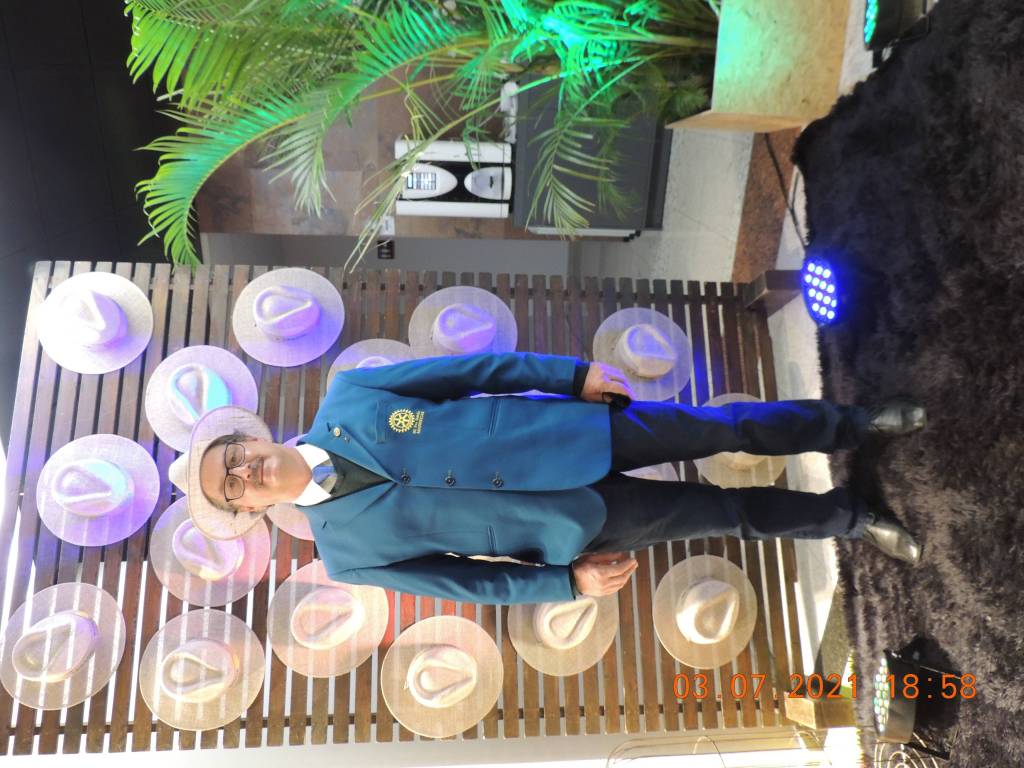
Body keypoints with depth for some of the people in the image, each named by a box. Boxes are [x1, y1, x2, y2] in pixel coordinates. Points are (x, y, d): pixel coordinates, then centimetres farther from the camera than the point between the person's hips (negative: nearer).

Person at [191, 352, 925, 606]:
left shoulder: (345, 397, -5)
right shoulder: (345, 551, -7)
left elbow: (469, 369, -4)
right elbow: (466, 580, -3)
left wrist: (574, 373, -7)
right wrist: (569, 582, -5)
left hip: (573, 431, 2)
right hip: (573, 520, -1)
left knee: (729, 426, 8)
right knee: (731, 512, 7)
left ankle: (856, 422, 35)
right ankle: (854, 517, 34)